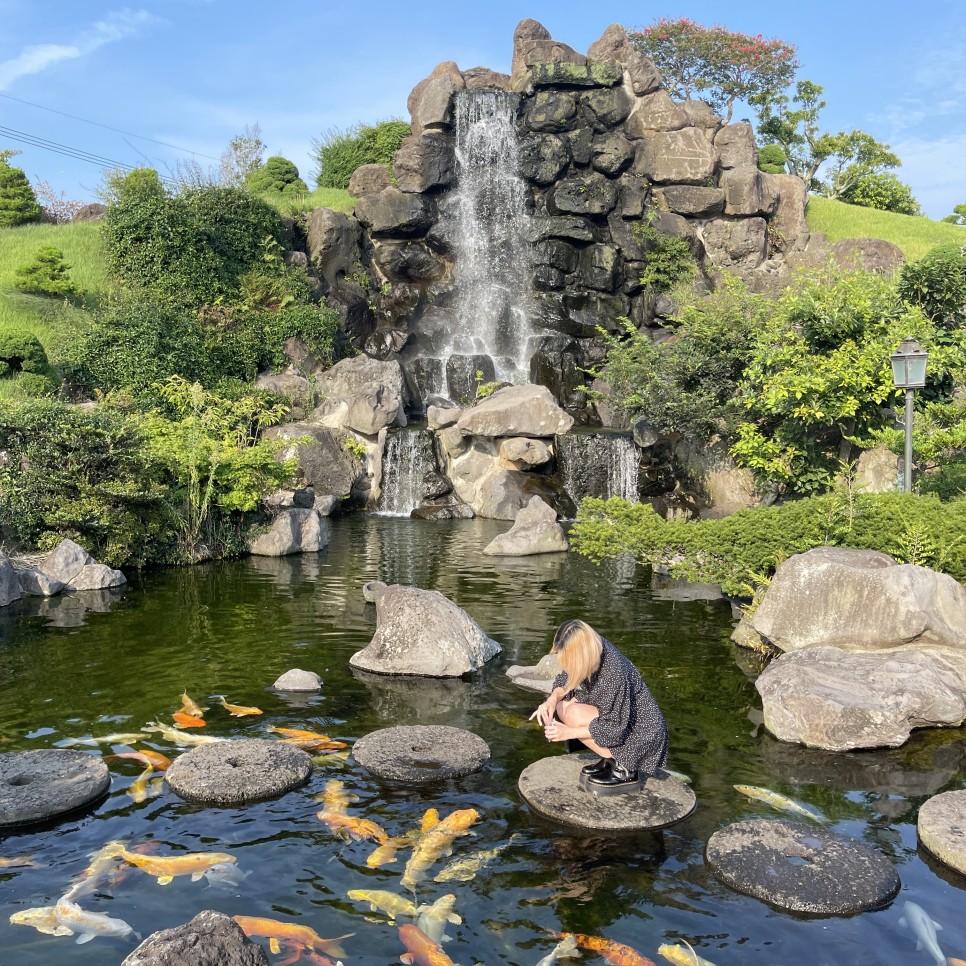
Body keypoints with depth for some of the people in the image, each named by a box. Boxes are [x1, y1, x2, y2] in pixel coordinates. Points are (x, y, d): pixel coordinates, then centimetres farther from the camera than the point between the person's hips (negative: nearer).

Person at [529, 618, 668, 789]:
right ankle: (607, 759, 6)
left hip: (641, 733, -8)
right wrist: (552, 699, -19)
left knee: (574, 714, -22)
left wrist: (569, 732, -23)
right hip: (617, 715, 8)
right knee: (562, 706, -2)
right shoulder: (593, 649, -13)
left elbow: (614, 728, -25)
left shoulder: (614, 673, -33)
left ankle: (623, 769, -9)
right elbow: (564, 680, 2)